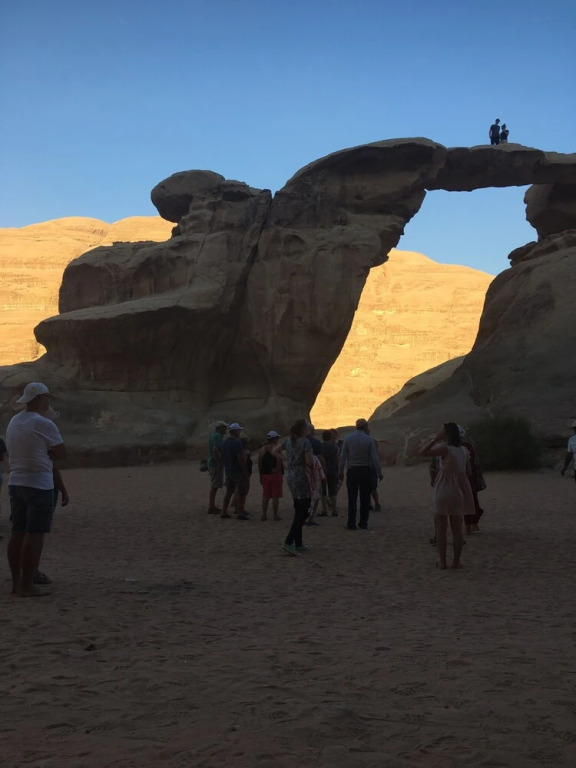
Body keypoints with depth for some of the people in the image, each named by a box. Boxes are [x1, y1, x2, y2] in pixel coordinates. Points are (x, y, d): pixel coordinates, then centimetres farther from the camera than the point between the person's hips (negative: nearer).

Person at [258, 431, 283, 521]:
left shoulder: (263, 448, 8)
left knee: (265, 496, 12)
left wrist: (261, 475, 15)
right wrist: (277, 469, -18)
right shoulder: (274, 448, -11)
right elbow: (279, 458, -30)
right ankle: (275, 515, 2)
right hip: (275, 474, -6)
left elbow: (259, 463, 10)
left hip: (265, 474, 6)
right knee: (275, 496, 1)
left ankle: (264, 515, 12)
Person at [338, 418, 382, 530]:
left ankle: (351, 524, -1)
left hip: (352, 471, 0)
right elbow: (375, 458, -6)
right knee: (365, 498, 10)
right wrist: (379, 473, 1)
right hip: (366, 471, 0)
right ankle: (363, 523, 10)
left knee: (352, 498, 2)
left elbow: (343, 456, -3)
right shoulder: (369, 440, -4)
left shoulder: (348, 438, -2)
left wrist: (341, 471, 6)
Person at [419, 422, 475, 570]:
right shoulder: (464, 450, 4)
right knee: (457, 529, 11)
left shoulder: (445, 449, -16)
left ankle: (442, 562, 6)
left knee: (441, 529, 4)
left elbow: (422, 452, -17)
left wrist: (435, 439, -11)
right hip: (458, 491, 6)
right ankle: (456, 561, 14)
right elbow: (469, 472, 10)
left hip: (443, 491, -6)